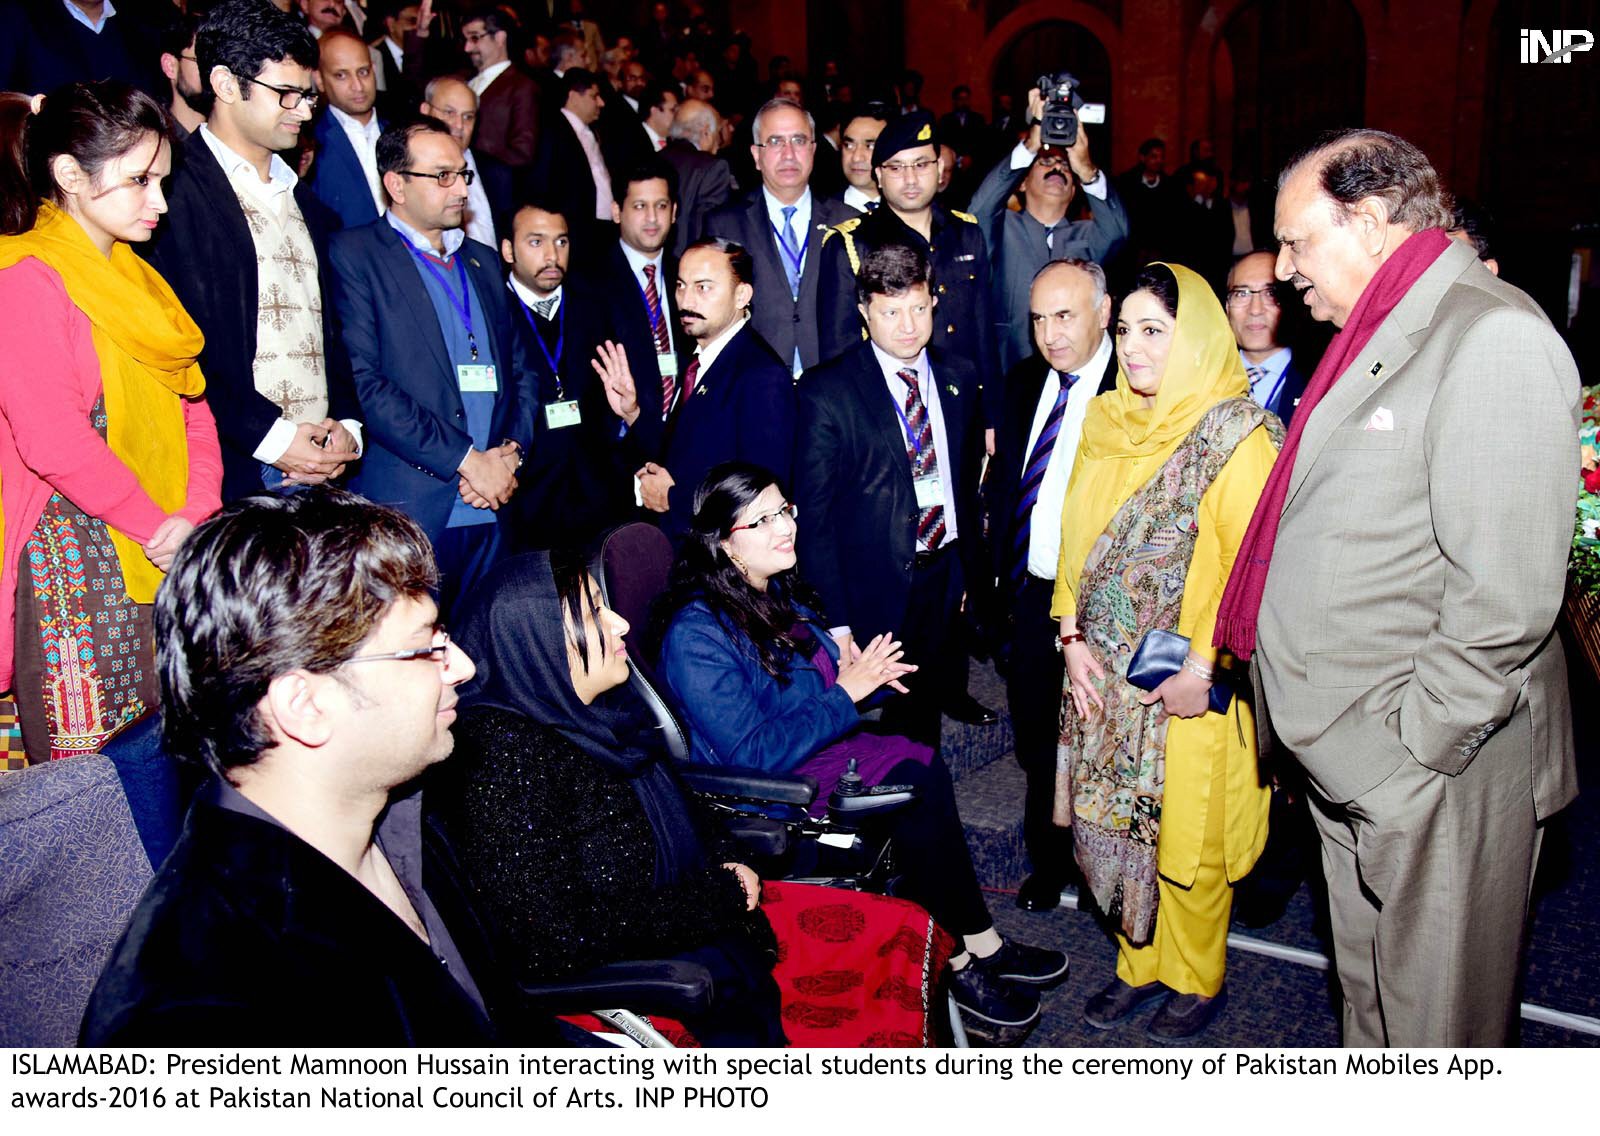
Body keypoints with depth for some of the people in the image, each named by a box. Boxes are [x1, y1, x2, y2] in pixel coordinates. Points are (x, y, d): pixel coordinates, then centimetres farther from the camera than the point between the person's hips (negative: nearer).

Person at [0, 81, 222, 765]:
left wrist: (196, 510, -3)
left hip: (165, 552, 8)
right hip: (73, 554, -7)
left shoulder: (134, 276, 16)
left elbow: (189, 401, 12)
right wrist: (158, 526, -12)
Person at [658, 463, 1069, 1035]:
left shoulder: (778, 591, 6)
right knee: (917, 780, -21)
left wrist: (857, 669, -3)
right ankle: (963, 956, -5)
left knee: (922, 769, -18)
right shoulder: (696, 634, -20)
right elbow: (753, 755, -23)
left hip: (817, 749, 8)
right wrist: (844, 693, -18)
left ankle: (973, 948, -9)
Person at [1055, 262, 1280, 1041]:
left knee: (1188, 835, 9)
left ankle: (1196, 979, 31)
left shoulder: (1236, 436, -13)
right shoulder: (1104, 425, 6)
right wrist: (1072, 635, 0)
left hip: (1190, 685, -5)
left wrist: (1206, 668, -19)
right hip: (1105, 678, 6)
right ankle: (1140, 964, 35)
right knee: (1116, 820, 14)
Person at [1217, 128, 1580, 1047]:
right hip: (1354, 759, 9)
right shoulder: (1382, 334, 12)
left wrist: (1413, 747, -19)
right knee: (1368, 994, 25)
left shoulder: (1495, 339, -18)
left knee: (1436, 1020, 10)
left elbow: (1507, 593, -24)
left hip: (1432, 769, -9)